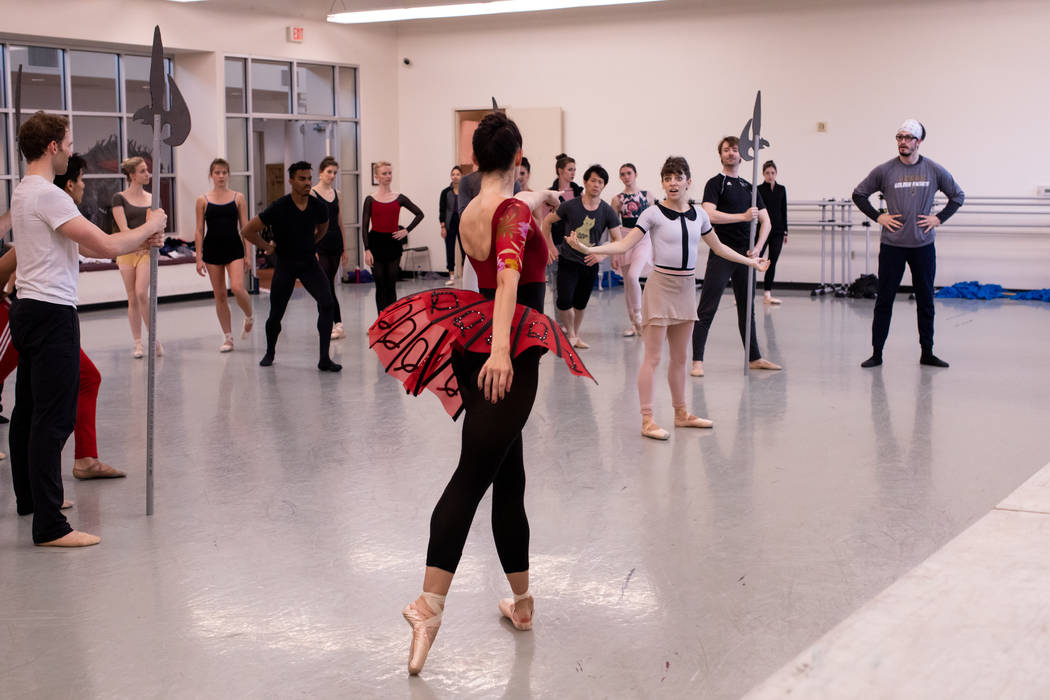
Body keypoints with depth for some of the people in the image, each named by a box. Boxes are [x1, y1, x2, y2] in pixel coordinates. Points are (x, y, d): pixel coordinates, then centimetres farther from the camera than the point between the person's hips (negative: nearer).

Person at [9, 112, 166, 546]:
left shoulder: (24, 193, 15)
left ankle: (30, 498, 33)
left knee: (28, 410, 19)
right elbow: (107, 246, -22)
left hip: (28, 311, 11)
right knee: (53, 418, -10)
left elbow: (86, 247, 16)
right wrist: (150, 226, -5)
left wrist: (140, 242, 8)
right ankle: (49, 526, -10)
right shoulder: (47, 195, -18)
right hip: (52, 314, -11)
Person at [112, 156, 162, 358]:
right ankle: (138, 344, 10)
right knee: (132, 299, 3)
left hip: (147, 251, 1)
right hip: (127, 251, -1)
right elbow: (123, 228, -7)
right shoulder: (119, 198, 0)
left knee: (142, 293, -18)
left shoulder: (152, 199, 10)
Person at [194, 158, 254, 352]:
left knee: (237, 287, -20)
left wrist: (248, 254, -1)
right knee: (219, 295, 4)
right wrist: (199, 257, 0)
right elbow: (199, 230, 5)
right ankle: (228, 338, 13)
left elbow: (245, 227, 4)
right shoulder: (203, 200, 4)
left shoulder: (238, 198, 3)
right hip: (212, 250, 1)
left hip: (234, 248, -1)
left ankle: (249, 317, 11)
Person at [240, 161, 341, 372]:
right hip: (285, 265, -2)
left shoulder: (318, 206, -7)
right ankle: (270, 352, 34)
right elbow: (247, 231, -10)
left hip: (309, 262, 2)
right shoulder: (279, 208, -17)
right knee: (276, 313, 4)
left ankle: (324, 359, -14)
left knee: (326, 303, -17)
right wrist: (267, 247, -4)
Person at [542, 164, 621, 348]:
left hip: (589, 264, 2)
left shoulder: (607, 212, -5)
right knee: (565, 301, -14)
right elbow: (547, 221, 6)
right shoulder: (570, 206, -8)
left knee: (580, 304, 12)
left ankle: (576, 336, 32)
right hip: (568, 262, -2)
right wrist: (550, 247, 2)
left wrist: (602, 255, -20)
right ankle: (571, 335, 7)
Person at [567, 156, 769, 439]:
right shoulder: (653, 214, -8)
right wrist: (587, 249, -25)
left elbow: (718, 247, 21)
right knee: (653, 357, -4)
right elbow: (624, 244, -12)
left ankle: (681, 413, 26)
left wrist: (750, 261, 26)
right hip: (661, 285, -5)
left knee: (680, 357, 14)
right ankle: (647, 420, 0)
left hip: (687, 287, 5)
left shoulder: (698, 214, 7)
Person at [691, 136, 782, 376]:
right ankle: (697, 361, -6)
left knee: (747, 309, 14)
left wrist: (758, 247, 2)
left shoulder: (748, 187, 15)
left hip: (745, 255, 6)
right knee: (706, 310, -7)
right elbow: (710, 214, -19)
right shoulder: (715, 183, -2)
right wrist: (743, 216, -22)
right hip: (721, 255, -6)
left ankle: (754, 358, 23)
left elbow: (766, 221, 17)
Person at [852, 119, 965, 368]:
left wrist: (939, 218, 2)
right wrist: (877, 217, -1)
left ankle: (927, 353, 16)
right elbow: (859, 194, 9)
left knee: (926, 301, 7)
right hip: (892, 245, -1)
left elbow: (958, 196, 13)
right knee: (884, 300, 1)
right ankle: (876, 353, 7)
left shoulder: (934, 171, 2)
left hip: (923, 245, 1)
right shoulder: (884, 170, -1)